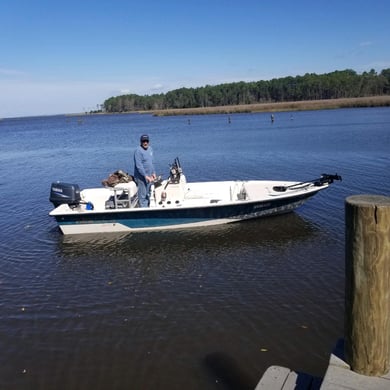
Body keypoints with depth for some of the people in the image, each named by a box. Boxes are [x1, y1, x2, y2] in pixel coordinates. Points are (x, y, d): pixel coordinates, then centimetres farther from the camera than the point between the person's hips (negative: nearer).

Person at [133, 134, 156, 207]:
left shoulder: (150, 148, 10)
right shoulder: (138, 151, -17)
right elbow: (139, 166, -22)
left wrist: (153, 173, 15)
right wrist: (146, 176, -23)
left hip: (149, 176, 8)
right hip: (141, 177, -8)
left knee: (147, 194, 18)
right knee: (142, 195, -3)